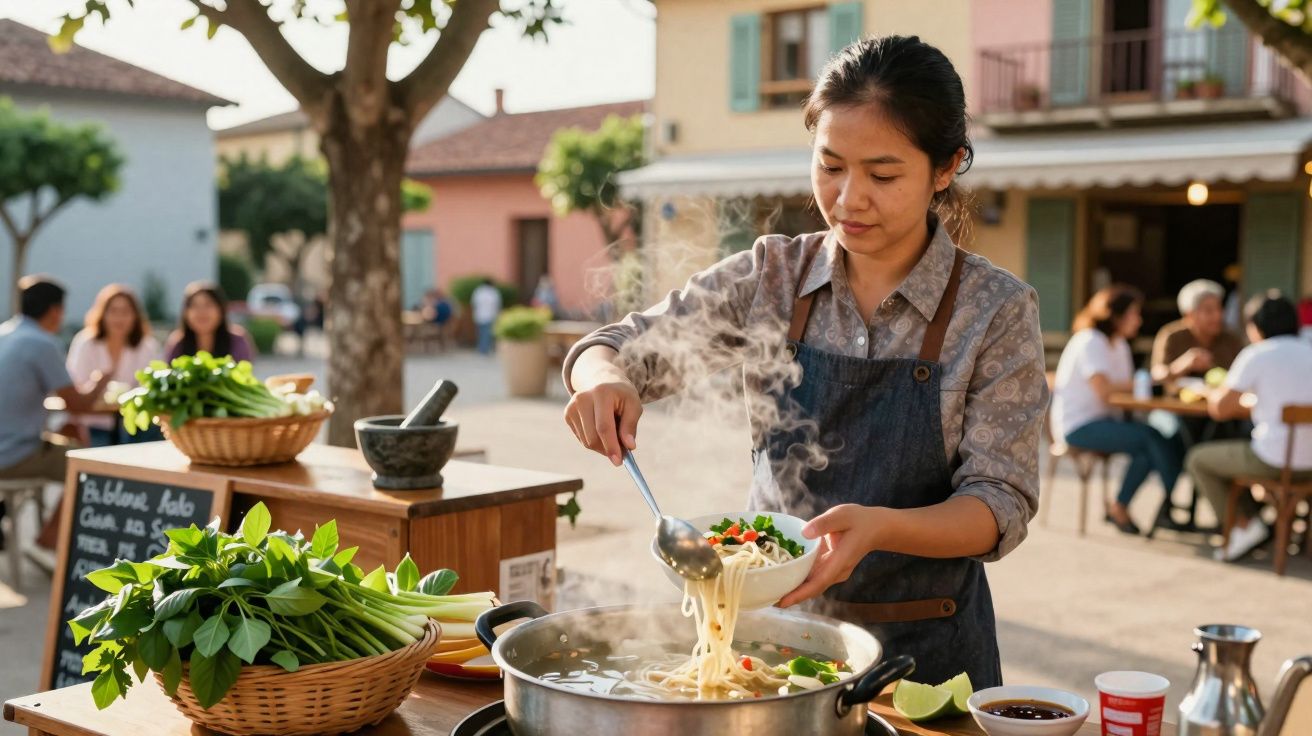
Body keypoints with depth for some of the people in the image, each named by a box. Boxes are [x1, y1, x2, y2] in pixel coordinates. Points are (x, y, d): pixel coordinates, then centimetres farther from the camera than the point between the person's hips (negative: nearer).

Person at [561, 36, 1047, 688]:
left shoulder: (996, 310, -11)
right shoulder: (771, 277, -4)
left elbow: (1001, 503, -13)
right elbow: (621, 348, 0)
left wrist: (879, 527, -32)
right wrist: (604, 379, -24)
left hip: (922, 650, -2)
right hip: (772, 621, 2)